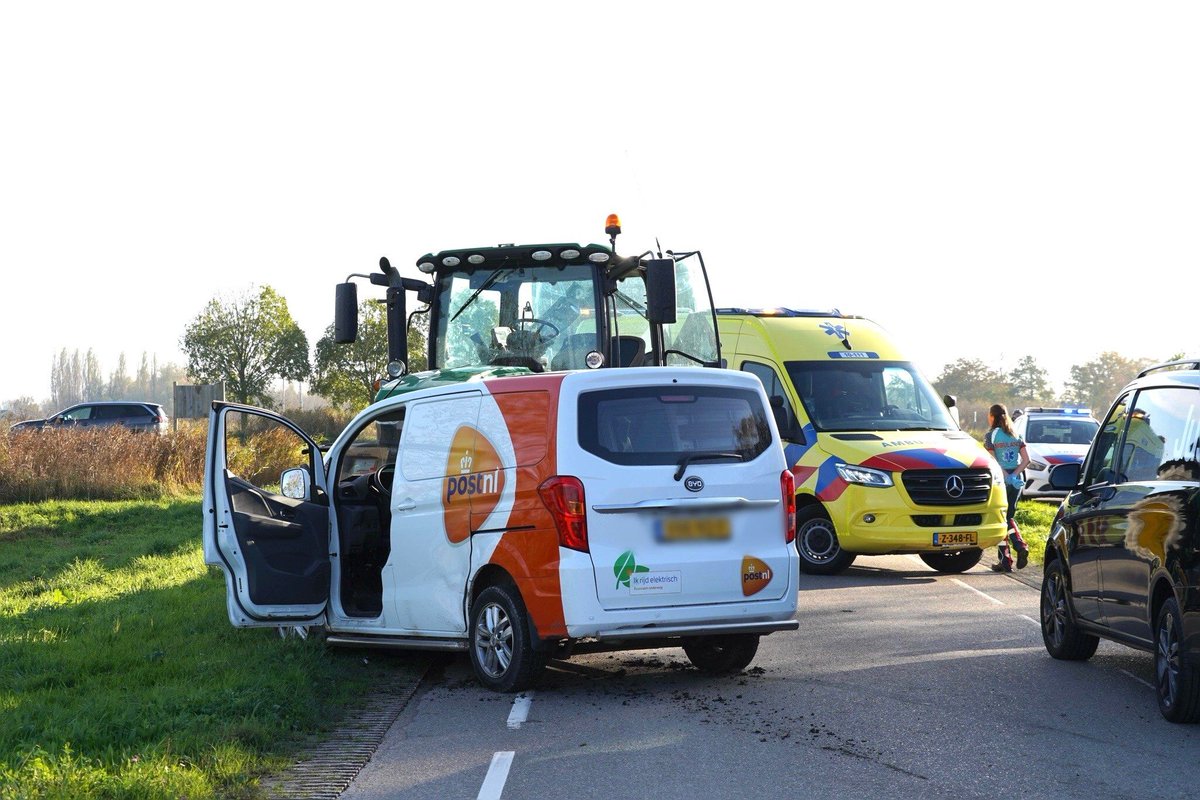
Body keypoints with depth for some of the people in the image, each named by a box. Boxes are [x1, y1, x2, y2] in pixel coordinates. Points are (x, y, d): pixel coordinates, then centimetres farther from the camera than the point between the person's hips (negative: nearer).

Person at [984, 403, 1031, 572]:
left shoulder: (991, 436, -6)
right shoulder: (1016, 435, 10)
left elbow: (992, 462, -16)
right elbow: (1026, 460, 2)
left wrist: (1006, 476, -15)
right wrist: (1014, 475, -5)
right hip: (1016, 480, 5)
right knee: (1009, 517, 17)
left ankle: (1005, 560, -1)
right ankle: (1020, 546, -6)